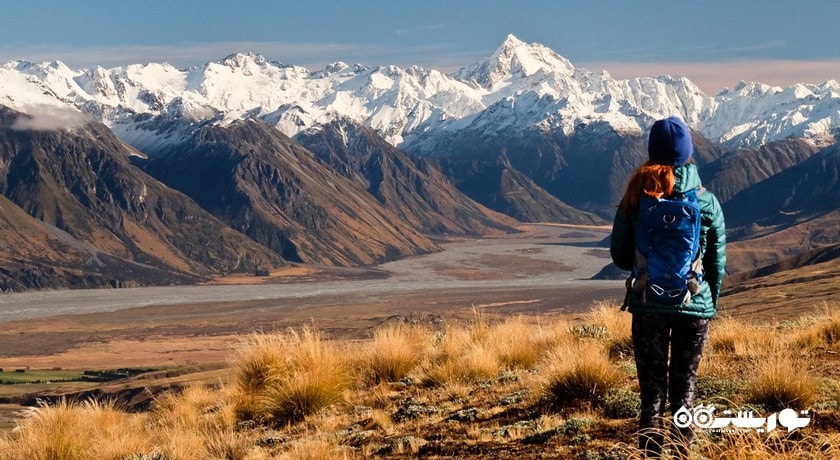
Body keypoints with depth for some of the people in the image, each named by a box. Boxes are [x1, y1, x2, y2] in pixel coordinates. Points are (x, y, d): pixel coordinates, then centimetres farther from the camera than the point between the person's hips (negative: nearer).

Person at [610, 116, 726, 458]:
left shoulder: (635, 199, -6)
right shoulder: (706, 202, -5)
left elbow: (619, 254, 2)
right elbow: (717, 262, 1)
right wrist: (711, 302, 16)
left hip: (647, 305, 0)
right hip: (695, 306, 0)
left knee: (651, 392, 6)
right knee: (684, 391, 10)